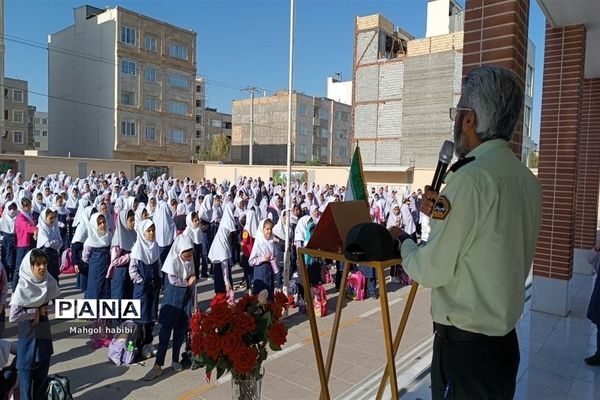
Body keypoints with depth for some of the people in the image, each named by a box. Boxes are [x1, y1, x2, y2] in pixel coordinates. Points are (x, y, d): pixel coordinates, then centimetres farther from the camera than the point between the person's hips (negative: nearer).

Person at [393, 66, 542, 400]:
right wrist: (444, 215, 0)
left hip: (464, 345, -8)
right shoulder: (528, 179, 4)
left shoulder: (472, 177, -22)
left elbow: (432, 270, -19)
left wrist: (403, 241, -1)